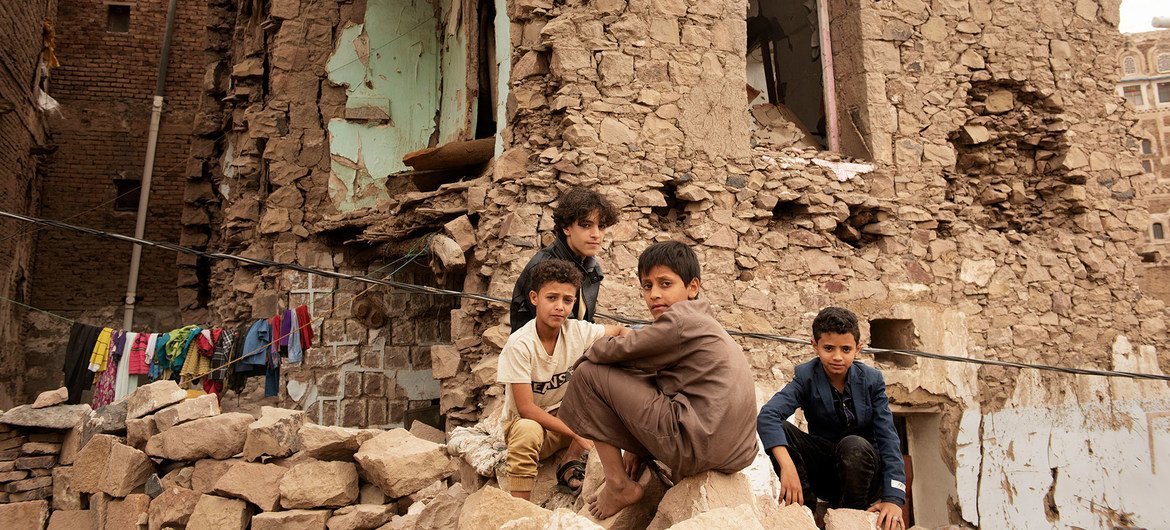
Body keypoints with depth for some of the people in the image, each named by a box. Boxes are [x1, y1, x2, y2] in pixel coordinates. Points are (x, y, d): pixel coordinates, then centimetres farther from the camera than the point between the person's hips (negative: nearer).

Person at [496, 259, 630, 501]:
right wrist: (576, 433, -27)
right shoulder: (520, 344, -24)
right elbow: (525, 408, -24)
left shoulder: (578, 331, -12)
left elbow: (620, 331, 6)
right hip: (529, 420, -5)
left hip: (566, 415, 5)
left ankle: (570, 463, -7)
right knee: (528, 431, -38)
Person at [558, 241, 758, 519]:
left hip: (698, 447, -11)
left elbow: (618, 350, -6)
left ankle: (619, 486, 2)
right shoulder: (702, 322, 20)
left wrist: (592, 350, 17)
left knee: (589, 374, -3)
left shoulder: (680, 318, -10)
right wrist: (641, 449, 20)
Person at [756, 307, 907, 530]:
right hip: (824, 472, 1)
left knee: (854, 445, -34)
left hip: (862, 464, 0)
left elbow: (888, 438, -16)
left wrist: (893, 499, -29)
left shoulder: (872, 380, -9)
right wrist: (787, 466, -45)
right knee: (779, 429, -23)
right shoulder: (806, 377, -12)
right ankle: (806, 511, -18)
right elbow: (767, 416, -29)